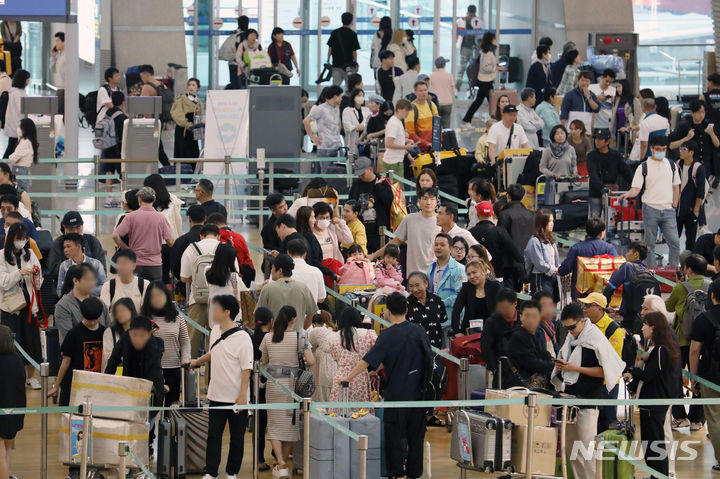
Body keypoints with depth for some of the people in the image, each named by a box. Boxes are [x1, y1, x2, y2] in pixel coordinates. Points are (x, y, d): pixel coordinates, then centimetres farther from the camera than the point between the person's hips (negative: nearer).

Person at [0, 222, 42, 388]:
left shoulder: (30, 255, 5)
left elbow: (38, 285, 7)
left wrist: (36, 275, -13)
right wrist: (19, 273, -23)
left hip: (29, 304, 3)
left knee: (31, 339, 5)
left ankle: (31, 376, 17)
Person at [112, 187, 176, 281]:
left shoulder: (131, 216, -5)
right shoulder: (161, 217, -3)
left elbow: (115, 236, -11)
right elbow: (170, 242, -6)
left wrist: (126, 249, 3)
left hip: (136, 264, 0)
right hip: (155, 264, 0)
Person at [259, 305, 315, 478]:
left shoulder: (268, 338, -1)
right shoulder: (299, 337, -8)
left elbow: (264, 361, 11)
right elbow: (311, 361, -13)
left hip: (273, 383, 1)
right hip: (293, 384, -1)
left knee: (274, 425, 7)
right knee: (291, 423, 13)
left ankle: (281, 464, -7)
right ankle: (282, 463, 19)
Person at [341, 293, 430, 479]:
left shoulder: (388, 336, -14)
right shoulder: (419, 331, 3)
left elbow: (367, 361, -17)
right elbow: (428, 355, 14)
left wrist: (348, 378, -9)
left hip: (398, 392, -5)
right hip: (419, 392, 5)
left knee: (395, 436, 4)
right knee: (416, 435, 12)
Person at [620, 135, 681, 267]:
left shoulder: (671, 165, 10)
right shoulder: (644, 168, -1)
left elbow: (676, 187, 15)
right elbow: (636, 189, -5)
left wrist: (674, 206, 7)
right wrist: (628, 194, -27)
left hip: (668, 210, 2)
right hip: (650, 210, -2)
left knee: (674, 242, -4)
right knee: (650, 243, 3)